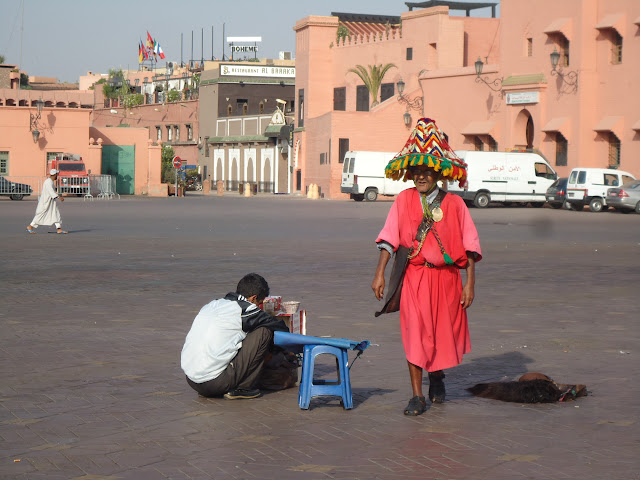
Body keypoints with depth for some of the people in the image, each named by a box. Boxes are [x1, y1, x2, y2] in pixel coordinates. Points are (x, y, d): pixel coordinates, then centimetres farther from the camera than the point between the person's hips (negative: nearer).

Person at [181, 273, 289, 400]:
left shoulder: (212, 305, 17)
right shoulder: (244, 309, -4)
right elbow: (280, 327, 6)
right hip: (216, 383, -8)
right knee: (264, 332, -1)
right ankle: (242, 388, 1)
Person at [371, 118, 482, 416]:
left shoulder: (454, 204, 0)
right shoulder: (404, 200, 1)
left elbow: (470, 245, 2)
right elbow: (389, 238, -1)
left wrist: (470, 283, -3)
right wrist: (380, 273, -9)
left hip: (446, 276, 1)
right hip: (413, 276, -1)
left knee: (444, 333, 11)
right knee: (414, 333, -8)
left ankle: (437, 375, 41)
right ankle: (417, 396, -3)